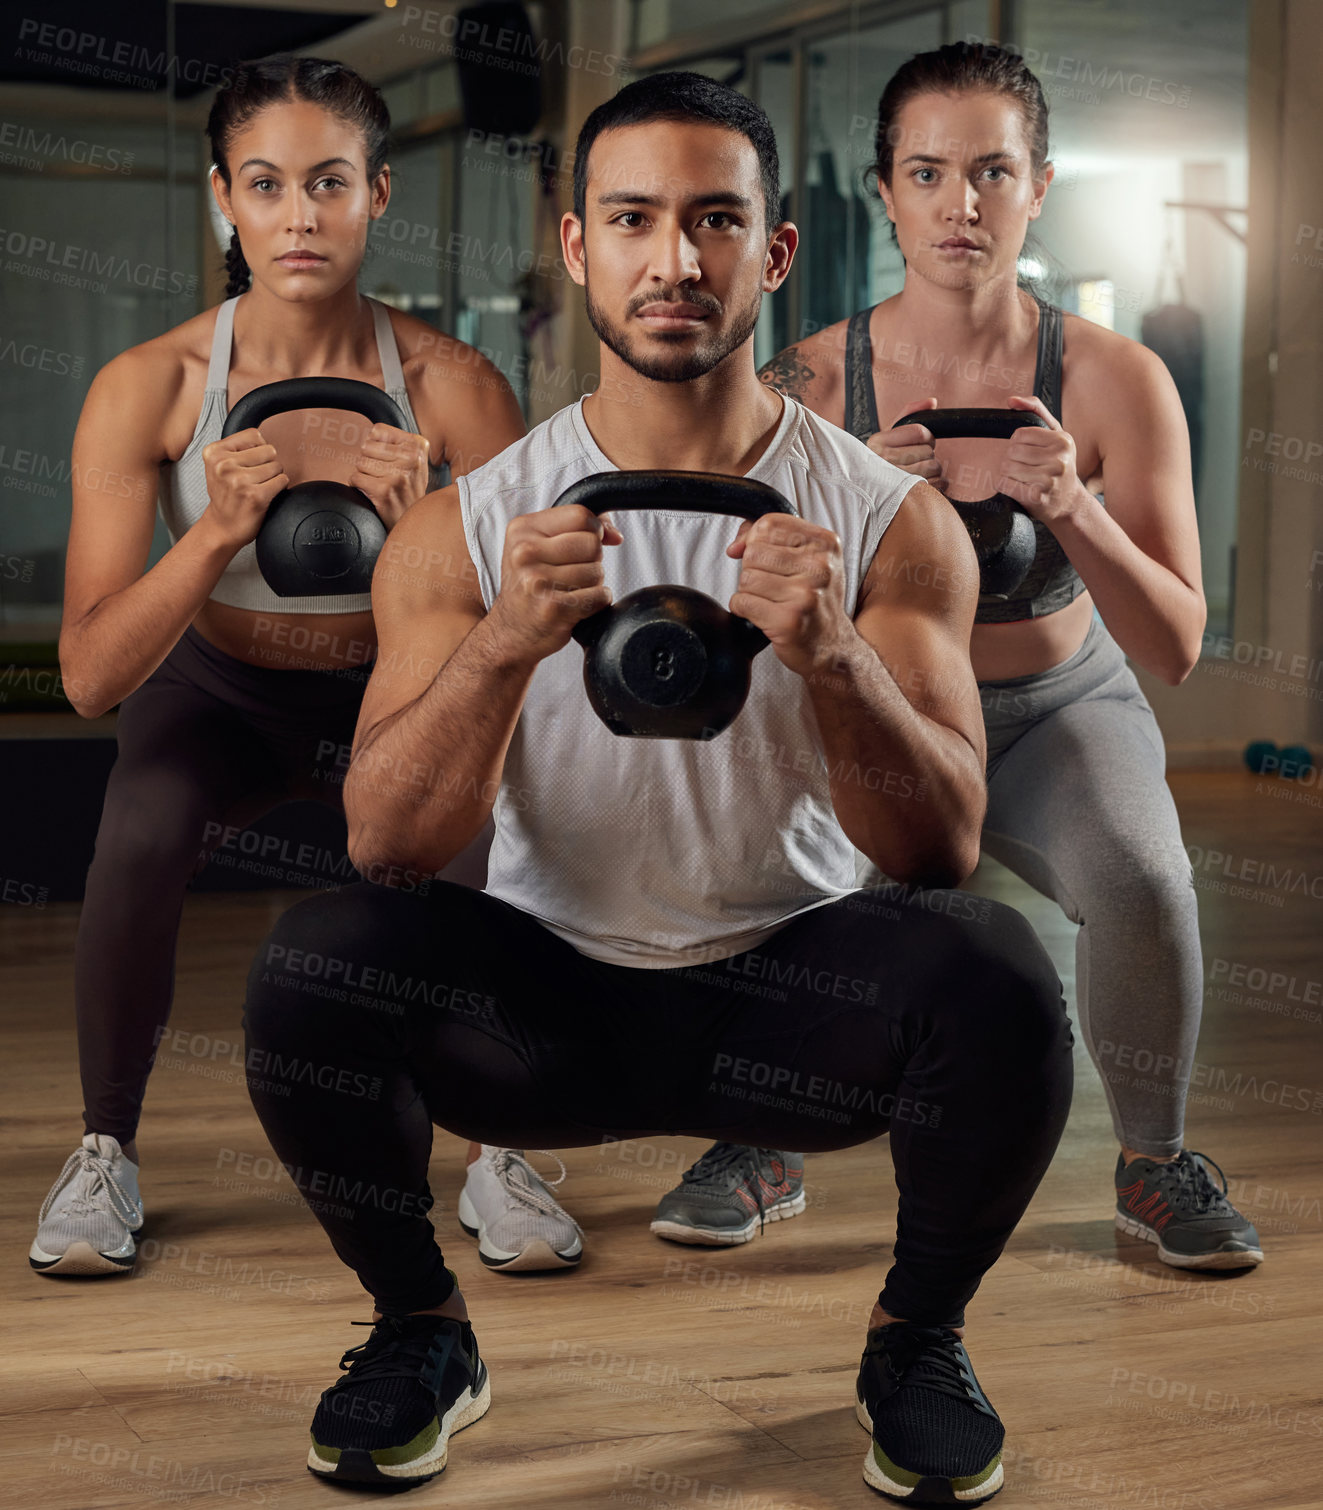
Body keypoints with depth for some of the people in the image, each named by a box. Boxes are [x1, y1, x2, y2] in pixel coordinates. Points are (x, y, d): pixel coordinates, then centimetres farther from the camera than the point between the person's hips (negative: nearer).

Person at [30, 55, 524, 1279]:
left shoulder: (454, 386, -22)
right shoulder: (148, 387, -23)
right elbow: (89, 675, -26)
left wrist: (425, 532, -40)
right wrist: (216, 533, -41)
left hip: (393, 693, 1)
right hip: (213, 691, 0)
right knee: (141, 842, -32)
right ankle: (107, 1155, -6)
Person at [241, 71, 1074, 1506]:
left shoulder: (890, 518, -7)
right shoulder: (466, 524, -6)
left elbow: (939, 852, -14)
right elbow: (386, 842, -14)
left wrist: (835, 661, -34)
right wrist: (500, 647, -32)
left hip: (787, 988, 0)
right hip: (550, 994, 1)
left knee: (997, 978, -31)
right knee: (309, 964, -28)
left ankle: (916, 1337, 1)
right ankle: (418, 1330, 2)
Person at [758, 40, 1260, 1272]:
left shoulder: (1115, 381, -17)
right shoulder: (810, 384, -15)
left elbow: (1174, 650, -17)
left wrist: (1073, 510, -35)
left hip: (1060, 715, -1)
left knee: (1142, 882, -31)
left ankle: (1154, 1162, 1)